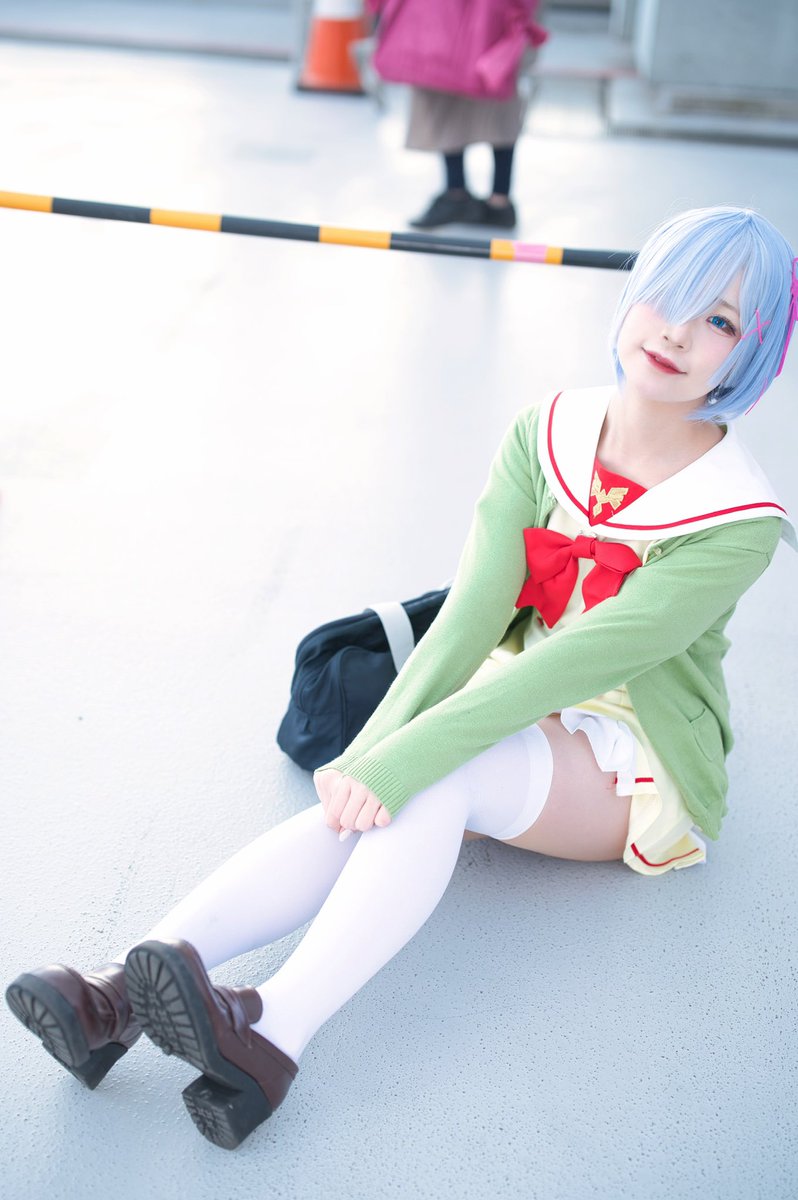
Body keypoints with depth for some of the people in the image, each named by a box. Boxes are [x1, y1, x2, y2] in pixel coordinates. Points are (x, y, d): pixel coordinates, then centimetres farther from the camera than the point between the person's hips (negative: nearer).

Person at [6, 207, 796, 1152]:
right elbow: (473, 611, -14)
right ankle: (121, 993, -37)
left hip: (637, 772, -3)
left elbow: (580, 661, -29)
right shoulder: (546, 435, -6)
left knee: (432, 774, -33)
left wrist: (400, 760, -36)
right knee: (364, 805, -27)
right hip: (519, 714, 4)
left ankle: (274, 1032, -44)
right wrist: (372, 747, -28)